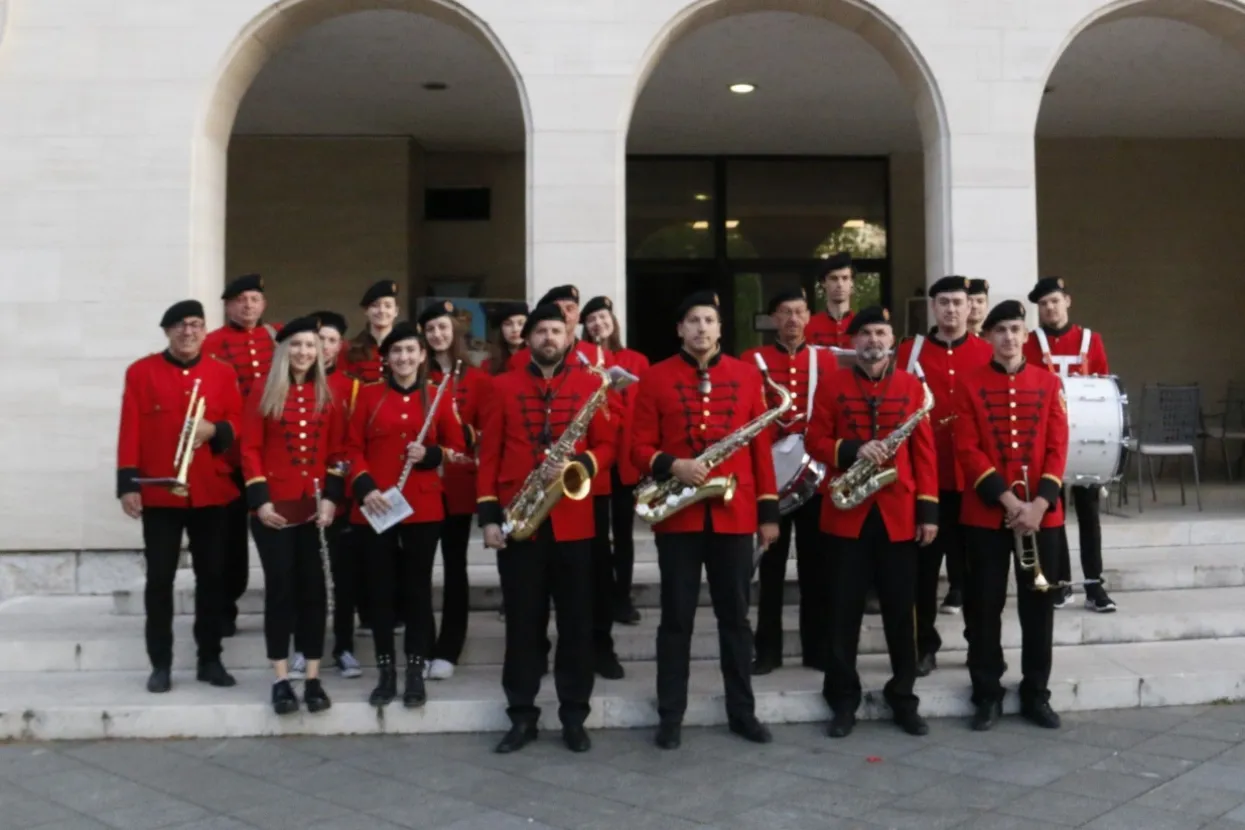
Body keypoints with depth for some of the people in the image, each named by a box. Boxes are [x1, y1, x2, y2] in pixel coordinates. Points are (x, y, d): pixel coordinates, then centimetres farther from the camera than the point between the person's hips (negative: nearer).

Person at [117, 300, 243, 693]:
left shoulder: (223, 374, 7)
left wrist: (214, 430, -16)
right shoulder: (141, 372, 2)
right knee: (159, 578, 3)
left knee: (212, 576, 7)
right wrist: (128, 484, -8)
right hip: (159, 492, -2)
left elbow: (239, 424, 6)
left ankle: (210, 659, 17)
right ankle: (160, 664, 12)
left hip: (211, 492, 2)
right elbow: (130, 430, -2)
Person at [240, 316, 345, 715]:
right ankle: (281, 679, 9)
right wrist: (259, 500, -11)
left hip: (316, 507, 2)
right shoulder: (263, 393, 0)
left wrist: (331, 497, -5)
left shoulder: (328, 396, 7)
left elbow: (336, 451, 6)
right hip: (275, 506, -2)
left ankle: (313, 679, 12)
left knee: (313, 588, 5)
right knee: (280, 588, 1)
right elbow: (250, 449, -3)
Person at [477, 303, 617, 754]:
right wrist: (489, 515, -2)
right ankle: (522, 715, 17)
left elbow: (606, 445, 5)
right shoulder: (502, 386, 7)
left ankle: (574, 715, 16)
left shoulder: (590, 385, 7)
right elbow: (489, 454, 4)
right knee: (522, 621, 6)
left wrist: (579, 464, -16)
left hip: (573, 520, 0)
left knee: (576, 620, 5)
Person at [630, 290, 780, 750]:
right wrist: (672, 466, -19)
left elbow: (761, 445, 7)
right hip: (678, 515, -2)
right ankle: (670, 716, 16)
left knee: (735, 615, 10)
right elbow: (640, 446, 0)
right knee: (677, 617, 5)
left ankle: (742, 711, 22)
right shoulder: (655, 378, 1)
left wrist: (768, 510, 5)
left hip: (734, 513, 2)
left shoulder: (747, 374, 7)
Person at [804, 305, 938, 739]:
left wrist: (928, 509, -2)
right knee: (844, 610, 5)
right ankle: (843, 699, 15)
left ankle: (904, 697, 21)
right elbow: (814, 441, 0)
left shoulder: (912, 386, 5)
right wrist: (852, 451, -19)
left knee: (901, 608, 7)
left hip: (899, 513, 1)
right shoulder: (832, 386, 3)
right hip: (847, 512, -1)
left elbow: (924, 451, 3)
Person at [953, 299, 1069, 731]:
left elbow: (1058, 448, 1)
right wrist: (1007, 500, -15)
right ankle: (987, 694, 16)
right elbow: (968, 451, -6)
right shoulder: (970, 386, 0)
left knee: (1038, 603, 8)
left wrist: (1040, 503, -11)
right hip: (986, 513, -1)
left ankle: (1036, 693, 21)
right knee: (986, 606, 4)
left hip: (1042, 512, 2)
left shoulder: (1049, 383, 6)